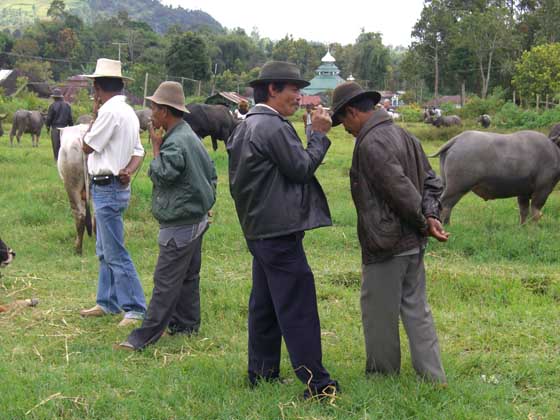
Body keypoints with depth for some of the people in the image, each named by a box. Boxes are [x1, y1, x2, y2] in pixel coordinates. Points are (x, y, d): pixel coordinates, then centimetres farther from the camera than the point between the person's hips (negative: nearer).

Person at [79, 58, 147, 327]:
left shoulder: (110, 111, -18)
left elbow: (87, 147, -12)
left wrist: (94, 115, -2)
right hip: (115, 187, 10)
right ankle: (107, 302, 26)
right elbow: (138, 151, 12)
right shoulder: (128, 112, 12)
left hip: (107, 188, -10)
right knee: (105, 251, 17)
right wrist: (128, 170, -7)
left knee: (115, 254, -6)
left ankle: (135, 309, -2)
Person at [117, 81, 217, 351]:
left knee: (166, 281, -6)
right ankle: (186, 324, 26)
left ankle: (147, 334, -3)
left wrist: (156, 146, -11)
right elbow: (211, 173, 18)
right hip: (196, 219, 10)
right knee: (188, 276, 17)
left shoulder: (175, 143, -21)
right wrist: (204, 202, 21)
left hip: (180, 225, -10)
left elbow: (161, 175, -20)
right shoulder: (191, 137, 12)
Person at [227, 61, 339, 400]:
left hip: (259, 228, 10)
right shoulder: (273, 126, -16)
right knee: (298, 308, -7)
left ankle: (262, 373, 21)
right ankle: (317, 383, -4)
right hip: (280, 230, -10)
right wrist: (319, 134, -5)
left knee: (265, 304, 15)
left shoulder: (247, 126, 15)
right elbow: (302, 168, -13)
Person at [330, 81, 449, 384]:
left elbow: (400, 189, -23)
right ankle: (433, 376, 18)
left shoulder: (371, 143, -17)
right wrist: (431, 216, 0)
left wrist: (423, 222, -10)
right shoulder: (402, 135, 12)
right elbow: (431, 181, 12)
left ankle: (382, 374, 19)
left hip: (386, 245, -9)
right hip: (413, 244, 9)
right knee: (416, 309, 14)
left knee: (379, 314, 6)